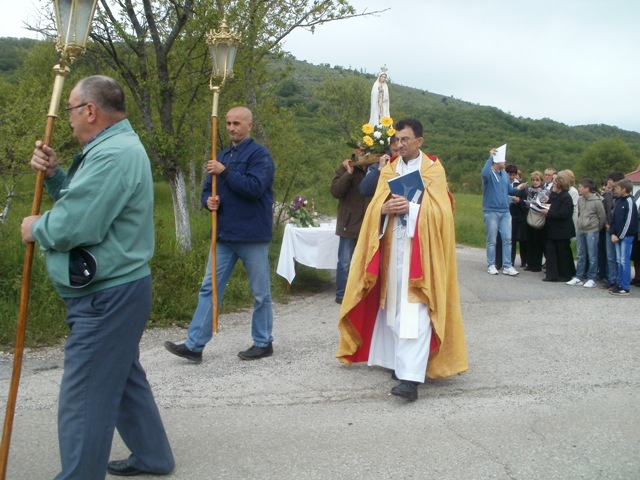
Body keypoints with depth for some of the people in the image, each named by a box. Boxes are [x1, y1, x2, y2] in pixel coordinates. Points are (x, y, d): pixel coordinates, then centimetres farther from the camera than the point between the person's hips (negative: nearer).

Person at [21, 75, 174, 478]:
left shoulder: (112, 155, -22)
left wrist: (35, 228, -8)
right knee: (122, 377, 22)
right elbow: (85, 203, 19)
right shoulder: (120, 147, 16)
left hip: (107, 297, -11)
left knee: (84, 397, -2)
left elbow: (72, 226, -28)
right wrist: (54, 173, 4)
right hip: (118, 289, 11)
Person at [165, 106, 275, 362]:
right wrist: (209, 200, -6)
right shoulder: (223, 155, 15)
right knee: (209, 288, 4)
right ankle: (194, 345, 6)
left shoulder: (259, 154, -8)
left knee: (260, 293, 5)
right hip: (224, 234, 7)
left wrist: (225, 172, -20)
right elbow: (207, 189, 17)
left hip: (252, 235, -7)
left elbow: (255, 188, -22)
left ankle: (263, 343, 19)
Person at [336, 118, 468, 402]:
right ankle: (402, 362, 24)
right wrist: (385, 209, -16)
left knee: (414, 314, -12)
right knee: (395, 309, 10)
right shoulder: (388, 170, 14)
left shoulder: (434, 170, 1)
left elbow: (438, 210, -8)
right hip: (392, 248, 5)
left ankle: (410, 377, -18)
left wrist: (411, 207, -21)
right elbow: (374, 207, 6)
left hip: (420, 249, -5)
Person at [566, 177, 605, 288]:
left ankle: (591, 279, 7)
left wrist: (596, 229, 3)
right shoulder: (580, 200, 4)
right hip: (580, 230, 6)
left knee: (592, 256, 1)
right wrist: (580, 224, 14)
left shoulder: (597, 201, -14)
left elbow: (602, 217, -5)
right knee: (581, 255, 12)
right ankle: (579, 277, 18)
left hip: (592, 231, -6)